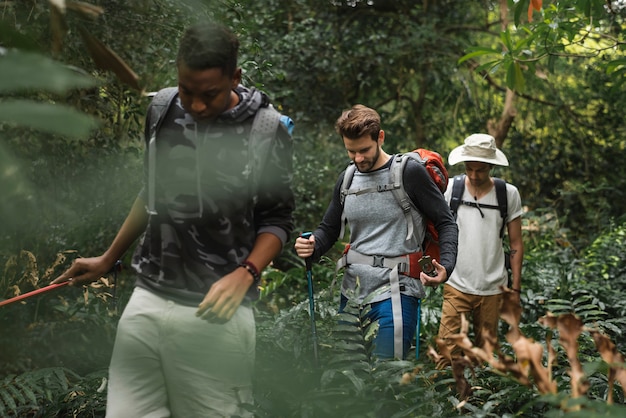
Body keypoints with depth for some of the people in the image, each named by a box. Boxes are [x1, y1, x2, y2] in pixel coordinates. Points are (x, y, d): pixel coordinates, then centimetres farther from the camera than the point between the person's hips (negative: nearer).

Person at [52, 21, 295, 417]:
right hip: (146, 301, 4)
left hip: (214, 311, -4)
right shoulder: (163, 112, 5)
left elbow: (277, 220, -1)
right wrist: (108, 259, 23)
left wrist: (244, 275, -17)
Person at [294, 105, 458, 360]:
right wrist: (311, 247, -2)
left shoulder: (409, 172, -5)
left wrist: (445, 266, -21)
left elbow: (446, 223, -4)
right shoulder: (347, 180, 12)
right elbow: (329, 229, 21)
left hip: (394, 289, -6)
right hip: (352, 291, 6)